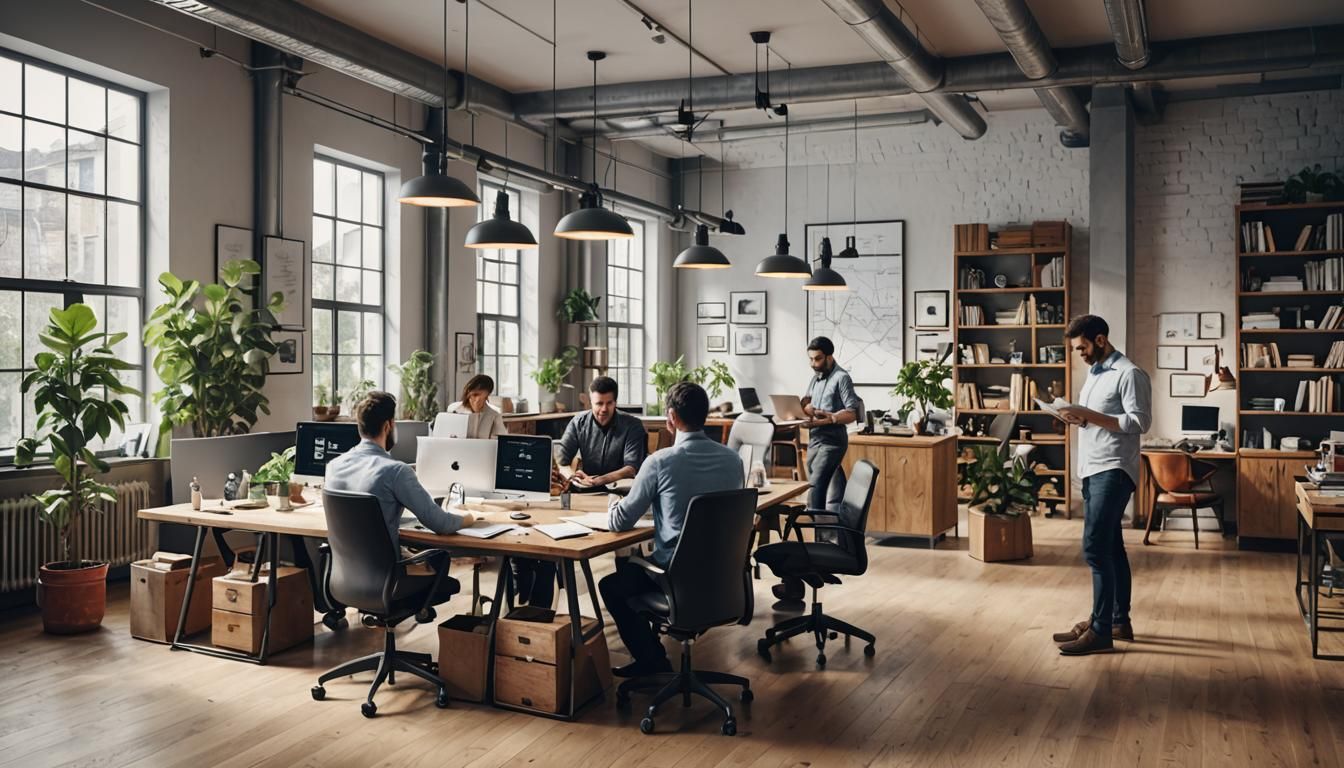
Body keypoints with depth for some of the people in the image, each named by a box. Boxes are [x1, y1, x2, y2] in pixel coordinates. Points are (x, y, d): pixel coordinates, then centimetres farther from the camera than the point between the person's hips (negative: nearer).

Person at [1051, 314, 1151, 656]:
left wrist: (1089, 415, -20)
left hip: (1113, 471, -10)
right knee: (1111, 547, 14)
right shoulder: (1095, 374, 18)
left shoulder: (1129, 374, -11)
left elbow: (1139, 423, -18)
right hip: (1093, 470, 10)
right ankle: (1119, 621, 22)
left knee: (1095, 548, -14)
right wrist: (1078, 418, 4)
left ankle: (1100, 632, -11)